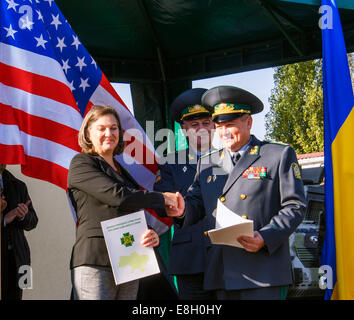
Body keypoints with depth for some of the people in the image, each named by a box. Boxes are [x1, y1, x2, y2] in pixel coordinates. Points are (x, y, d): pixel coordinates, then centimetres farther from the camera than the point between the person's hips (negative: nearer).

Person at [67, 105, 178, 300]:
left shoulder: (123, 172, 23)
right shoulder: (81, 164, 1)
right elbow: (117, 196, -12)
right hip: (95, 264, -6)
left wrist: (152, 234, -1)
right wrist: (161, 199, 0)